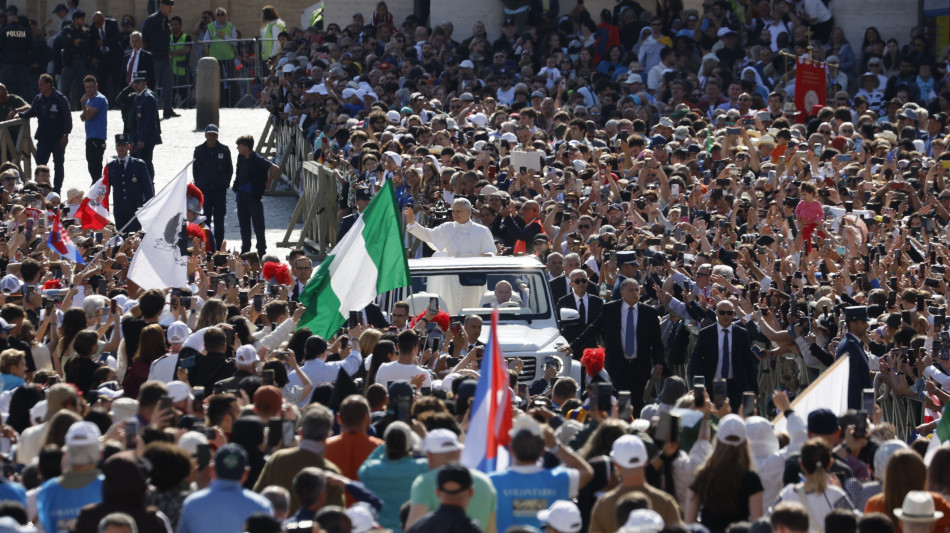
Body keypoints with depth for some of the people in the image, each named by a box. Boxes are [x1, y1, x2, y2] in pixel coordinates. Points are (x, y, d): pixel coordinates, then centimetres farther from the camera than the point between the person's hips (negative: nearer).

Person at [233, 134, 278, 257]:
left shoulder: (257, 160, -16)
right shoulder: (241, 158, 7)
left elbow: (275, 169, -20)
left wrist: (268, 183, -10)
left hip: (254, 196, -8)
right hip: (242, 195, 8)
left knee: (258, 226, -2)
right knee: (244, 226, 13)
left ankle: (261, 251, 4)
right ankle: (245, 250, 22)